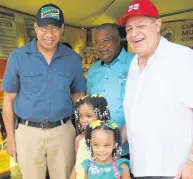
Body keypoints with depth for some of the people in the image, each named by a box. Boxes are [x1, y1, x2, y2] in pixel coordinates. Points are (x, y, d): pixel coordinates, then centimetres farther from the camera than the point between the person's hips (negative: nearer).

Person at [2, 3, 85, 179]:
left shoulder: (73, 58, -1)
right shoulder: (18, 57, -5)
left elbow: (78, 96, 7)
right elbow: (9, 100, 0)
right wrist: (11, 138, 0)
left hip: (63, 131, 1)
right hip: (28, 132, -1)